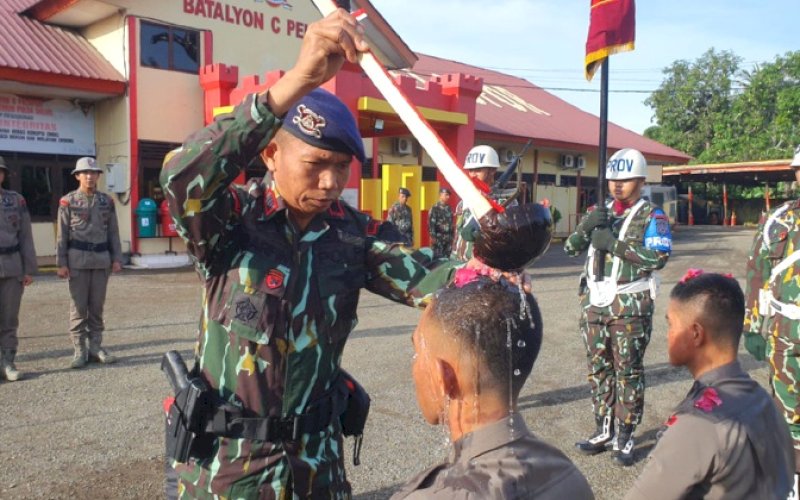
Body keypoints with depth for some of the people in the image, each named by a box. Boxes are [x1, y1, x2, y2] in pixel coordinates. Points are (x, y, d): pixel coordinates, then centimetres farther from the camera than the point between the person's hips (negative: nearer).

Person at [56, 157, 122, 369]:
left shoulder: (107, 201, 8)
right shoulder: (68, 201, 0)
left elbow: (113, 233, 10)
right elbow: (62, 234, -1)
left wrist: (117, 258, 4)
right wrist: (61, 263, -6)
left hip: (102, 259, 3)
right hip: (78, 259, -2)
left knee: (97, 306, 7)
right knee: (78, 306, 1)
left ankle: (96, 347, 14)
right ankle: (80, 350, 7)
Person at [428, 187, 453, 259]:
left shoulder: (449, 208, 14)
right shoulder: (435, 208, -8)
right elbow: (431, 223, -13)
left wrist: (452, 236, 15)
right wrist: (432, 236, -18)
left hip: (448, 238, 7)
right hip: (438, 237, -7)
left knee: (447, 257, 8)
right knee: (437, 257, -5)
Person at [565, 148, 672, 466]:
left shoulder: (651, 216, -3)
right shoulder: (600, 212, 14)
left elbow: (659, 257, -19)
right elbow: (571, 248, 8)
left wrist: (614, 244, -22)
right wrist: (585, 227, -12)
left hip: (629, 305, -5)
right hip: (594, 302, 6)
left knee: (628, 371, 2)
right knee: (598, 368, 11)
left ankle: (625, 437, 11)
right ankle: (604, 430, 22)